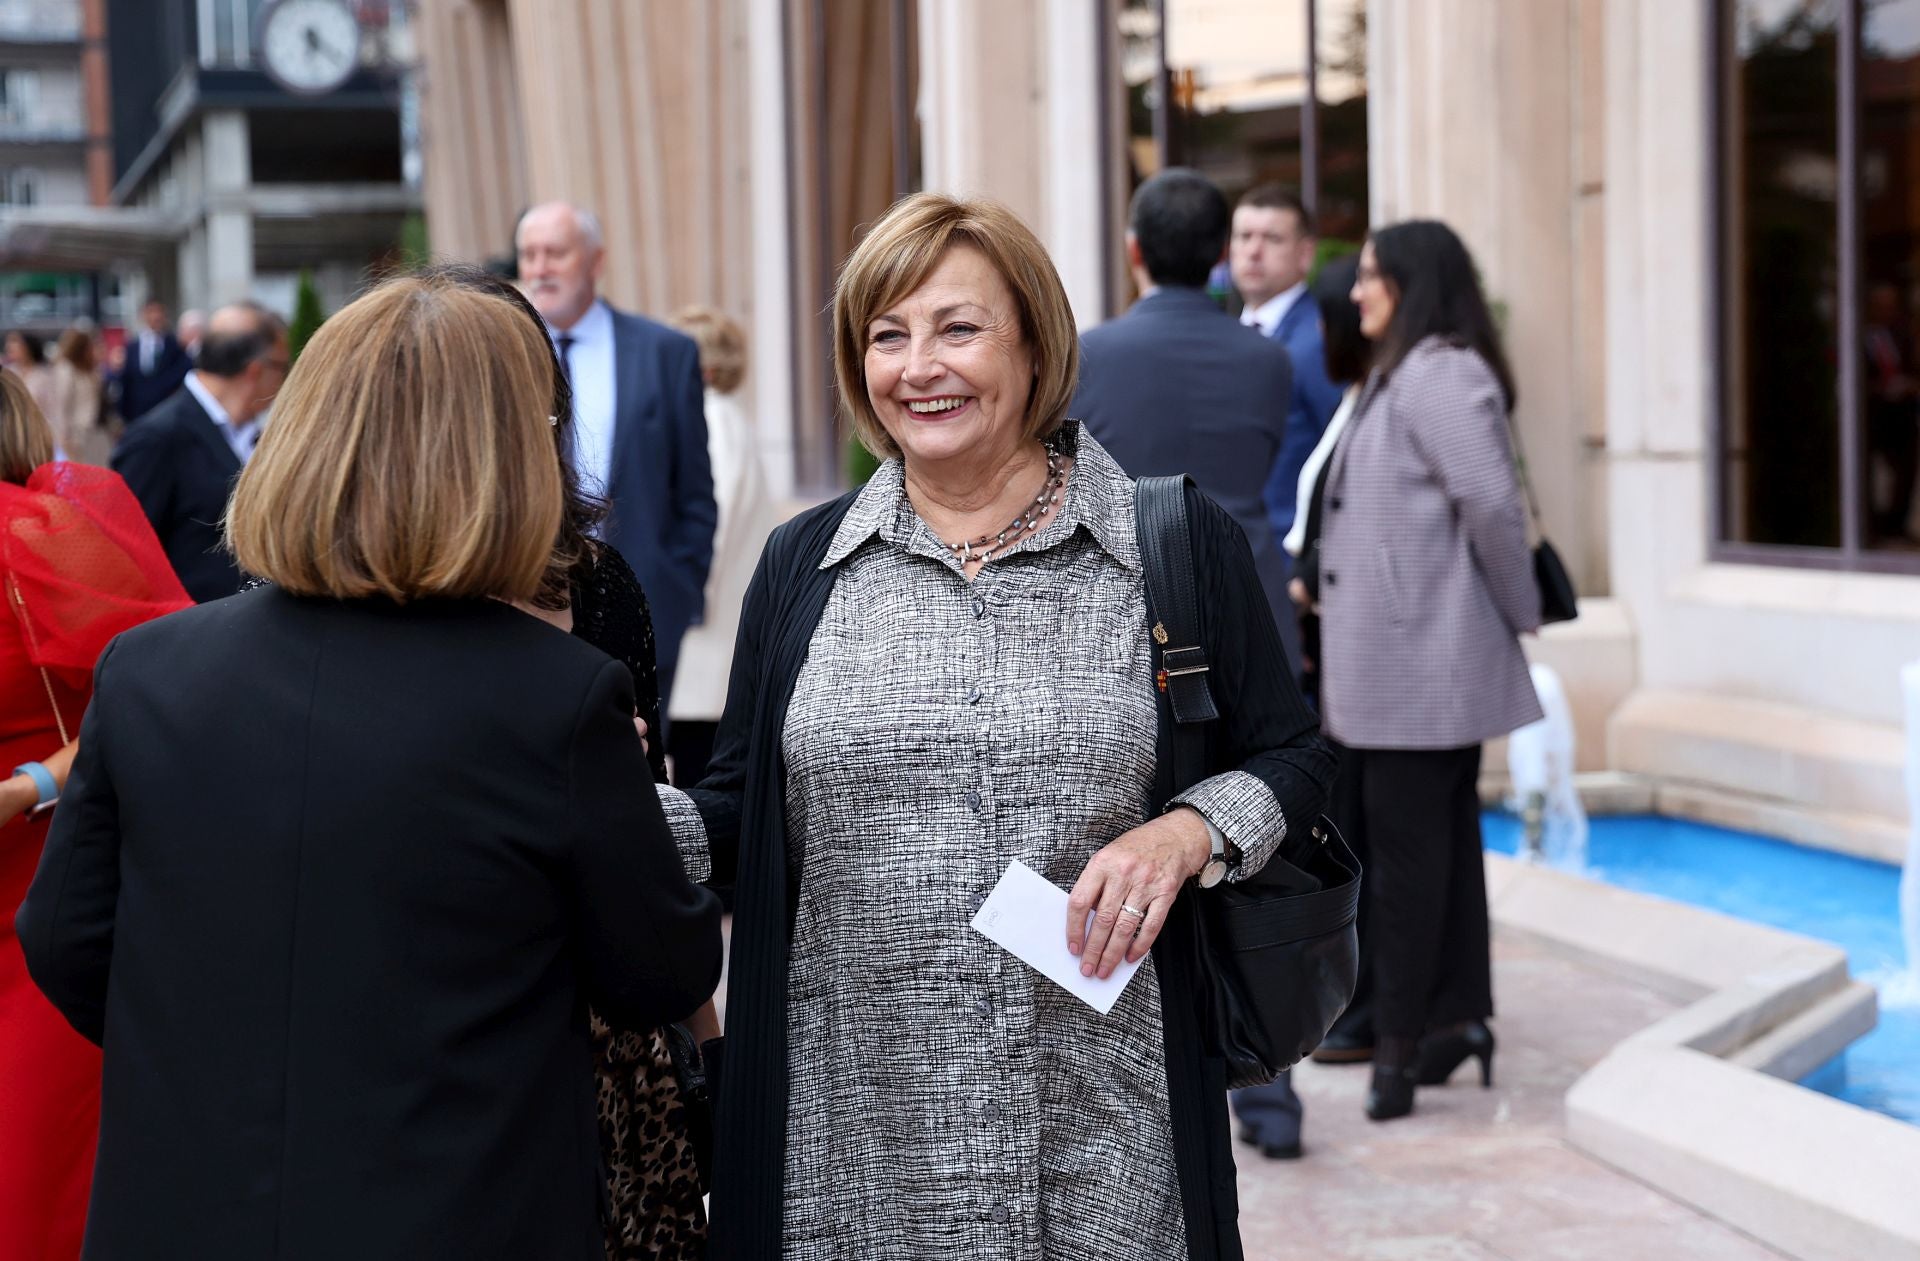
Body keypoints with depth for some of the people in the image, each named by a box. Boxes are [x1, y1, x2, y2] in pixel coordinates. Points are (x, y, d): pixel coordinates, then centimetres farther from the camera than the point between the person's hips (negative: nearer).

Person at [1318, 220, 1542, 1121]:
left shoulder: (1441, 374, -14)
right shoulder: (1401, 375, 18)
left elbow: (1492, 504, -20)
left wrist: (1521, 614, -9)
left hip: (1420, 656, -10)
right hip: (1411, 659, 10)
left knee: (1406, 844, -5)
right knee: (1442, 835, 12)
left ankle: (1400, 1038, 0)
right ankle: (1460, 1015, 19)